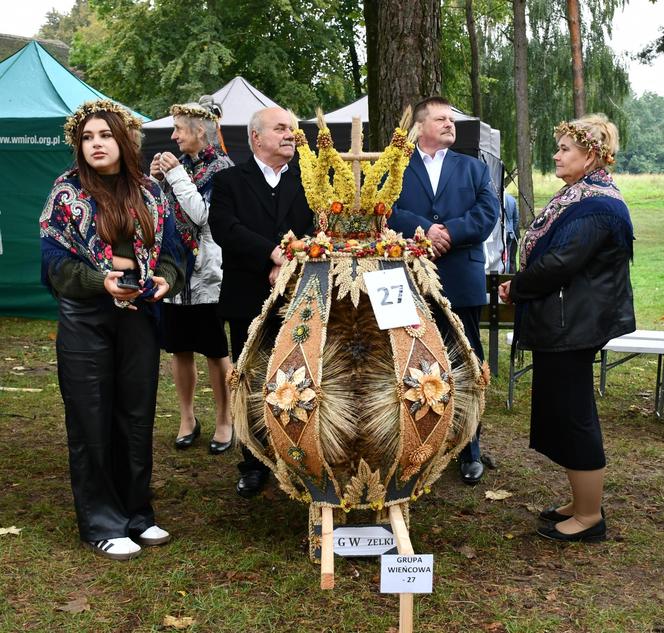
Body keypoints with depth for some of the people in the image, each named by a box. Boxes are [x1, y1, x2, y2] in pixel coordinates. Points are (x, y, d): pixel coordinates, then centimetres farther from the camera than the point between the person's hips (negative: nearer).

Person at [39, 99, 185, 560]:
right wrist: (101, 280, -23)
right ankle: (102, 524, 16)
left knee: (137, 418, 11)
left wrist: (166, 278, -13)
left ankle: (137, 513, 27)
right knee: (93, 423, 3)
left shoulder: (149, 193, 7)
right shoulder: (67, 192, -2)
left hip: (139, 319, 3)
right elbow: (55, 260, -7)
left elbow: (172, 251, 9)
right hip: (86, 321, -3)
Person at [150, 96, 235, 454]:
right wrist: (155, 179, -2)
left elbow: (203, 214, -18)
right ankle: (187, 418, 25)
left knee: (215, 351, 2)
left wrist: (176, 175, -13)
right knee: (180, 348, 11)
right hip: (174, 270, 6)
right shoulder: (180, 163, 11)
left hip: (207, 271, -6)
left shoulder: (221, 167, -6)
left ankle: (224, 421, 15)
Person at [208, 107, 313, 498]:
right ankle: (255, 466, 21)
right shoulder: (230, 181, 5)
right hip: (249, 302, 0)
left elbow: (317, 230, -3)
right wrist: (274, 253, -22)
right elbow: (225, 229, -12)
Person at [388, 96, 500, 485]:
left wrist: (450, 231, -14)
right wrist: (424, 229, -20)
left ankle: (470, 452, 17)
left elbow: (489, 212, -1)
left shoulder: (473, 168, 13)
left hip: (462, 281, 1)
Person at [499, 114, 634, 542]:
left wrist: (517, 287, -9)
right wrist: (521, 286, 3)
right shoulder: (580, 198, 14)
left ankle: (589, 518, 13)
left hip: (572, 327, -11)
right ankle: (583, 503, 30)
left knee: (573, 417, -1)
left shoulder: (595, 206, -19)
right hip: (562, 325, 11)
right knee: (563, 413, 17)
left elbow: (559, 263, -25)